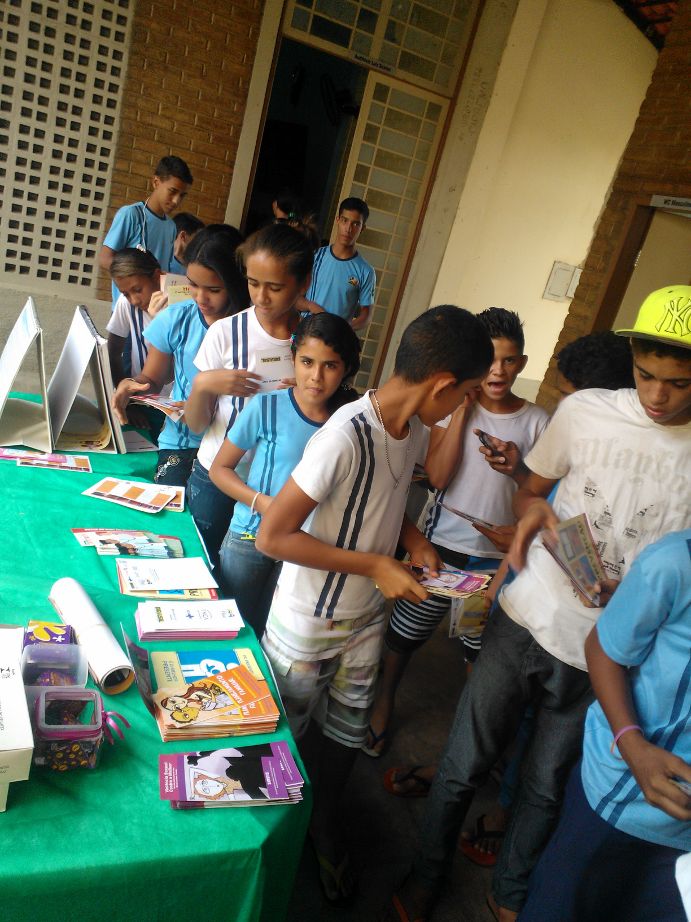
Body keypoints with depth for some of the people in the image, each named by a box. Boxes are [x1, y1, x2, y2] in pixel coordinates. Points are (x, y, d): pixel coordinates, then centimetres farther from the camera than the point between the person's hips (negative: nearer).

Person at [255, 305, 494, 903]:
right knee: (285, 734, 18)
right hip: (308, 625, -6)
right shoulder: (345, 438, -32)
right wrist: (375, 566, -25)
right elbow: (273, 536, -28)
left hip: (366, 618, 6)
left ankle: (326, 828, 49)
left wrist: (412, 538, -6)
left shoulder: (415, 430, -5)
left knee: (348, 732, 22)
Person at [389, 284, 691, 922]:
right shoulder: (585, 412, -6)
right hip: (526, 622, 0)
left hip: (603, 653, 1)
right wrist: (532, 509, -15)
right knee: (465, 766, 11)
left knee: (547, 786, 19)